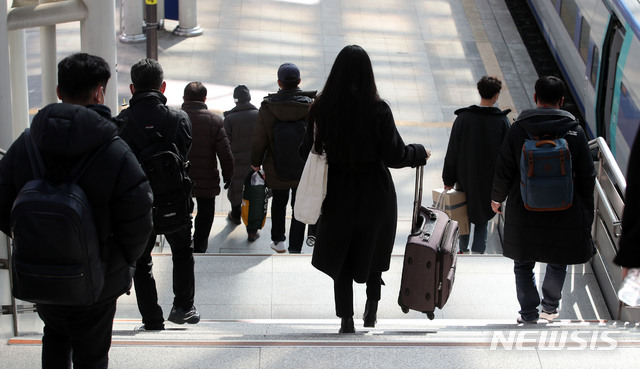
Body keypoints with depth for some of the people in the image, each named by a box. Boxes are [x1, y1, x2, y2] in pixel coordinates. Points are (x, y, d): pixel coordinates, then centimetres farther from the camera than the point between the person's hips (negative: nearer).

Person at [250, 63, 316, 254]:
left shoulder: (267, 107, -16)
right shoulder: (311, 105, -15)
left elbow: (259, 140, -9)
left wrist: (256, 162, 8)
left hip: (276, 169, 1)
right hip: (303, 170, -1)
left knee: (279, 203, 23)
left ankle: (278, 241, 36)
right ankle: (295, 248, 13)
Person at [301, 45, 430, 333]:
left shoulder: (321, 108, -10)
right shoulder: (377, 109, -16)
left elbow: (308, 151, -3)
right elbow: (395, 155, -14)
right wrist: (420, 153, 4)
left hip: (337, 193, 1)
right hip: (374, 193, -1)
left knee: (340, 255, 13)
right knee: (373, 248, 22)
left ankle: (346, 319, 13)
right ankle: (371, 307, 24)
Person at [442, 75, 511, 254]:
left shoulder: (463, 117, -8)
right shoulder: (502, 121, -9)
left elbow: (452, 152, -4)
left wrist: (449, 179, 3)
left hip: (465, 178, 1)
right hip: (490, 181, -1)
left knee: (464, 215, 18)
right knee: (483, 218, 11)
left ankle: (463, 250, 27)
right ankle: (478, 251, 5)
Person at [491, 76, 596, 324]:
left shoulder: (517, 130, -8)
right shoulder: (575, 131, -5)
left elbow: (504, 171, -3)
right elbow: (586, 176, -2)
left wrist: (497, 198, 15)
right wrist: (586, 213, 9)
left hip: (524, 212, -1)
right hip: (564, 214, 1)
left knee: (524, 264, 15)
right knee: (558, 262, 22)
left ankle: (529, 313, 17)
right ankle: (550, 306, 33)